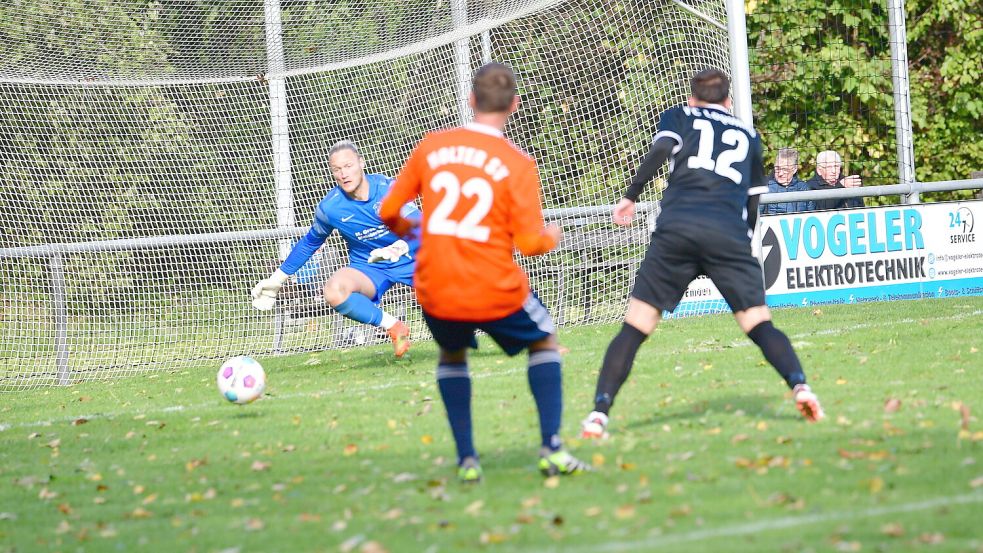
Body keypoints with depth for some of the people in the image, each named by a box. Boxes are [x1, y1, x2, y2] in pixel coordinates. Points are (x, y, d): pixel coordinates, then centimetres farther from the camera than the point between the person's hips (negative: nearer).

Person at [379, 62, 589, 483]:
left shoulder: (431, 146, 1)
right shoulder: (518, 163, -7)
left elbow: (388, 209, 8)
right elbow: (530, 243, -10)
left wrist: (401, 227, 32)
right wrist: (551, 237, 14)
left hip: (436, 293, 3)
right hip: (495, 292, -2)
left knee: (452, 354, 31)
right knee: (544, 341, 24)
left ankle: (466, 459, 19)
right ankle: (551, 449, 12)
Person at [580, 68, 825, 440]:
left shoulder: (679, 116, 22)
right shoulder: (747, 135, 29)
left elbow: (661, 149, 0)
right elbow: (753, 200, 27)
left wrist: (631, 195, 4)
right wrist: (743, 241, 37)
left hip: (676, 228, -1)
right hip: (729, 235, 1)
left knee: (635, 327, 0)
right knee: (759, 324, 4)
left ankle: (599, 412, -10)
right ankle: (799, 384, -20)